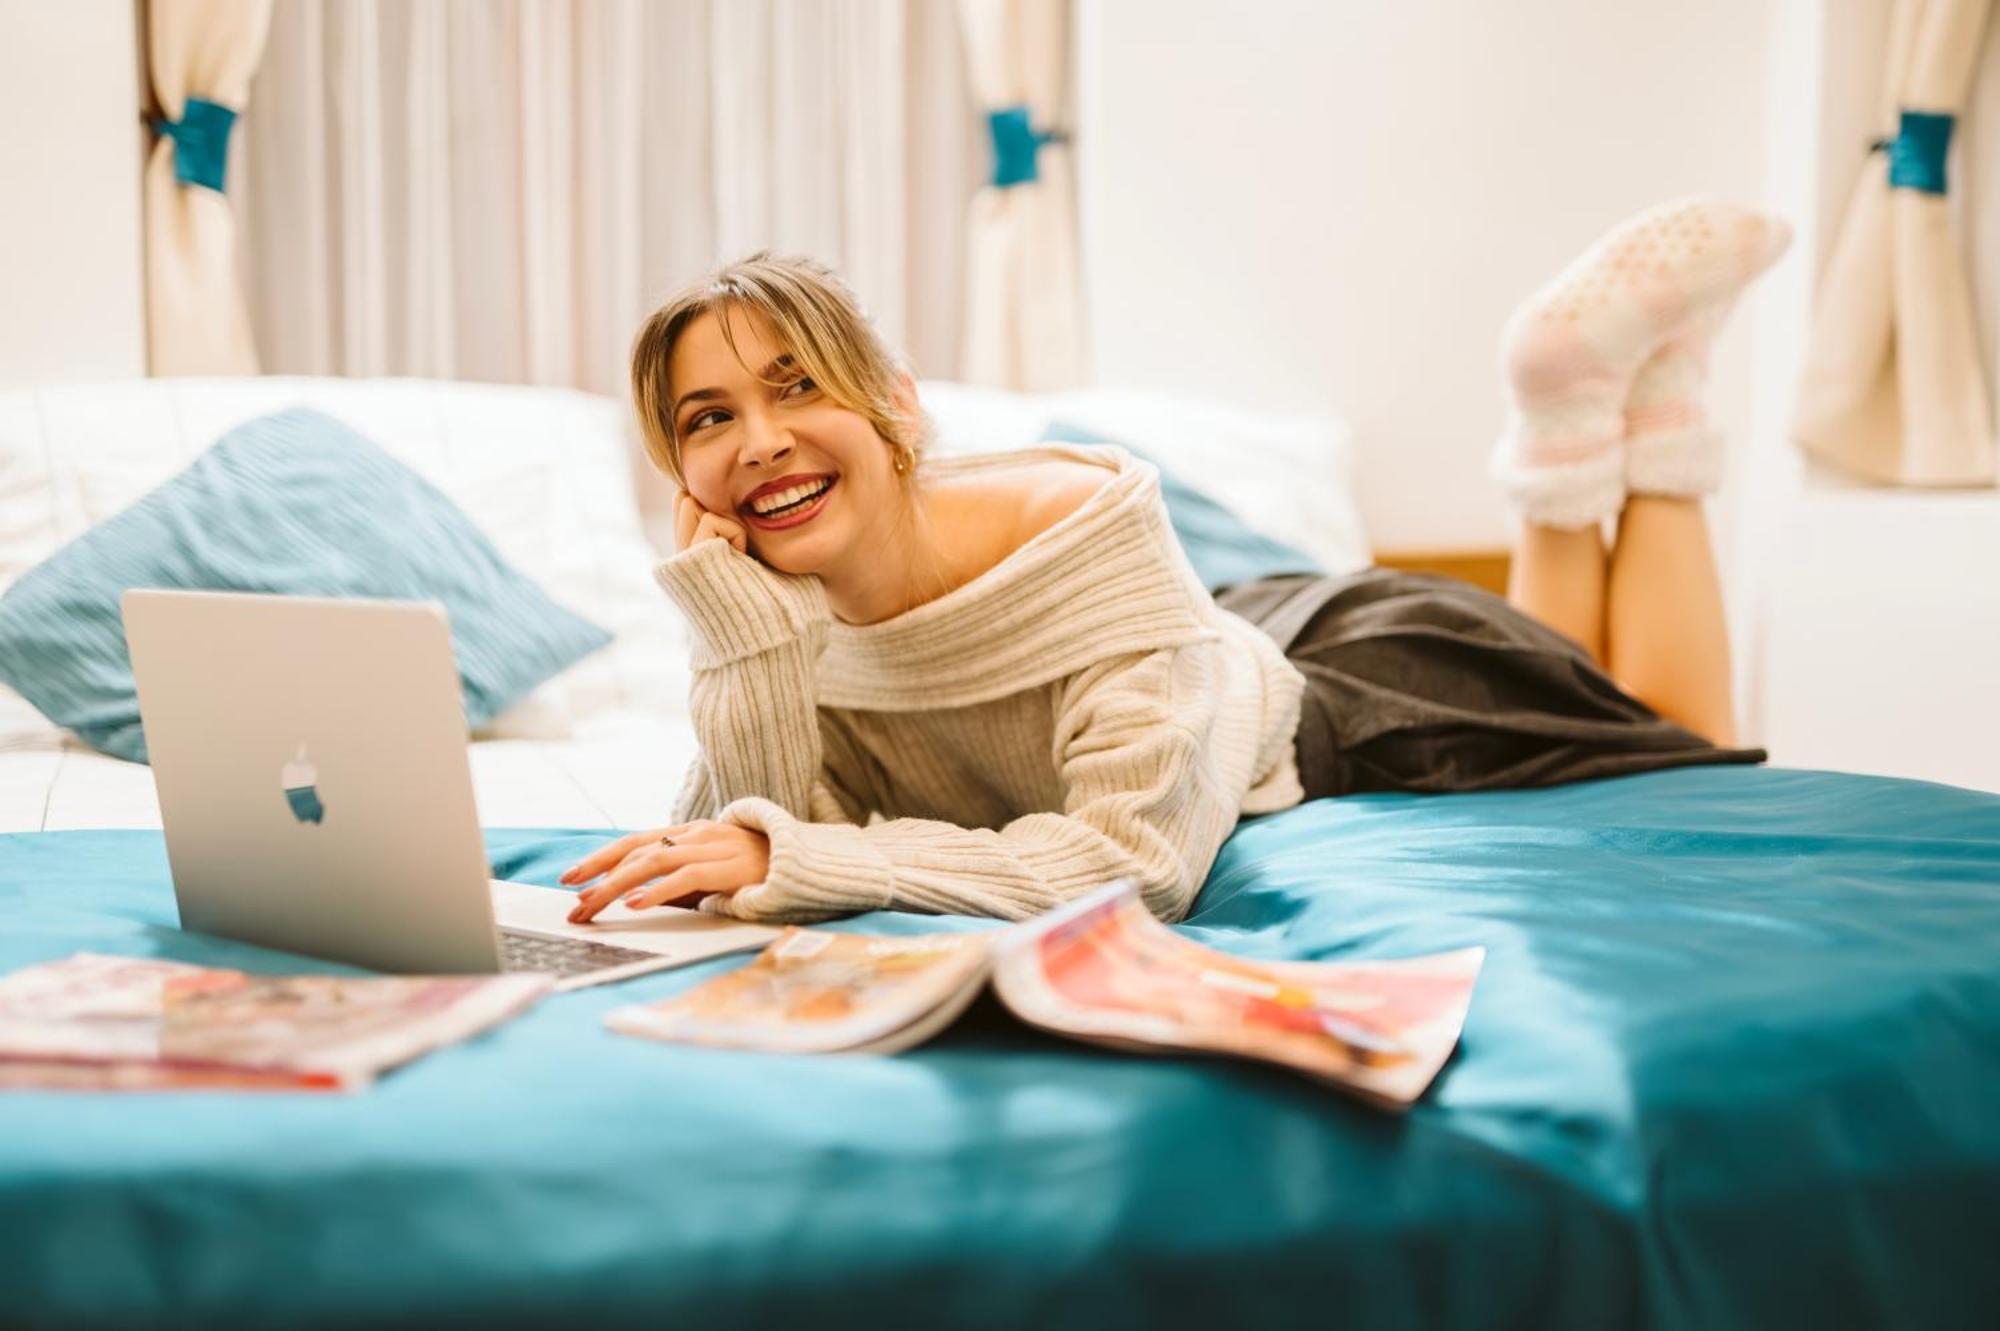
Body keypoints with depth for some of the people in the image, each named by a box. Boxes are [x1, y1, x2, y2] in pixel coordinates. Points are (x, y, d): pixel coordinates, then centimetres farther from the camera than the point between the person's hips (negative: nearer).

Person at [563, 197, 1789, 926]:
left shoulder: (1079, 524, -41)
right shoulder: (779, 613, -24)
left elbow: (1142, 858, -47)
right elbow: (763, 846, -29)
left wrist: (793, 859, -52)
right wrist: (741, 642, -40)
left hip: (1359, 687, -5)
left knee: (1686, 758, 25)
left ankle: (1640, 375, 27)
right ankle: (1571, 445, 33)